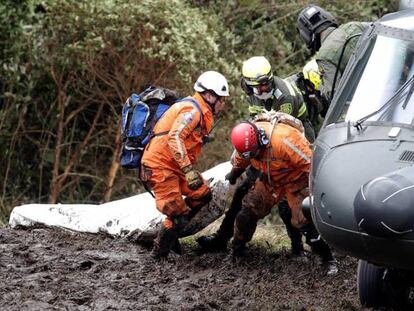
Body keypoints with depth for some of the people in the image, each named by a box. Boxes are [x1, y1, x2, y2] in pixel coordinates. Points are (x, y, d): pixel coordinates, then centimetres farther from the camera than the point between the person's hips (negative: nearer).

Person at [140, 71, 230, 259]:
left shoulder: (201, 111, 16)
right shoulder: (193, 110, -17)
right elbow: (174, 139, -30)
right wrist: (189, 170, -33)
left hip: (173, 166, 10)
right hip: (160, 166, -10)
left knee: (202, 196, 10)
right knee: (177, 214, -10)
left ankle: (173, 230, 18)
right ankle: (158, 255, 5)